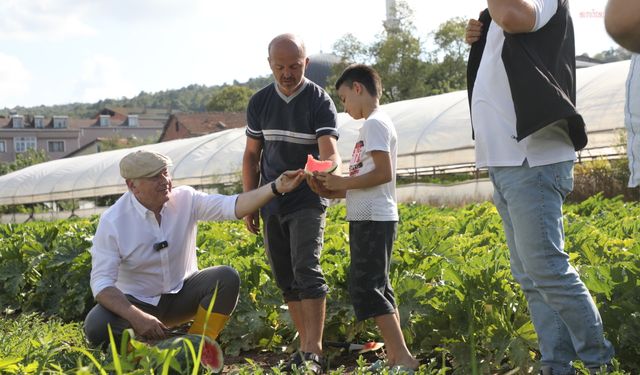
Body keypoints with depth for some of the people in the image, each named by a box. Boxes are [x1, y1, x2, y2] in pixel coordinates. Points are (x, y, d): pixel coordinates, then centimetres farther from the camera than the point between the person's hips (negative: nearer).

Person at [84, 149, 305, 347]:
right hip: (137, 303, -3)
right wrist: (137, 318, -35)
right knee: (96, 326, -32)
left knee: (227, 278, -23)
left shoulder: (185, 199, -10)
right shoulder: (112, 222, -17)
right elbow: (101, 283, -21)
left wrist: (275, 188, -38)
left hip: (182, 293, 3)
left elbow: (231, 206, -22)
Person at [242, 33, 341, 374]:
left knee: (306, 270, -17)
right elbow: (252, 155, 10)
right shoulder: (259, 102, 4)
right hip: (271, 203, 5)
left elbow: (329, 152, -21)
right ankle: (305, 346, 16)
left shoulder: (320, 102, -9)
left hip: (307, 201, -5)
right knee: (285, 278, 6)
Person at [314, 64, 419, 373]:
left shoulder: (374, 123, -11)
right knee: (376, 288, 11)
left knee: (365, 288, -11)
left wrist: (343, 182, -14)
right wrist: (340, 189, 9)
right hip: (372, 218, 10)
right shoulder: (376, 124, 19)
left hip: (372, 219, -10)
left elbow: (384, 173, -20)